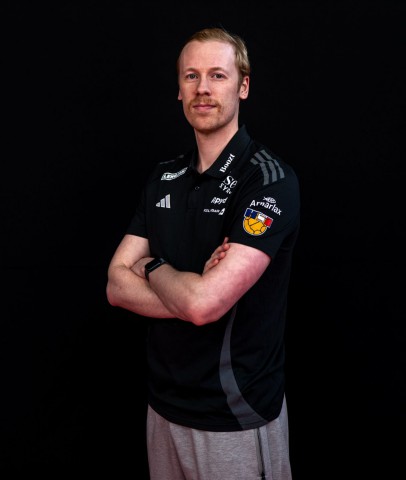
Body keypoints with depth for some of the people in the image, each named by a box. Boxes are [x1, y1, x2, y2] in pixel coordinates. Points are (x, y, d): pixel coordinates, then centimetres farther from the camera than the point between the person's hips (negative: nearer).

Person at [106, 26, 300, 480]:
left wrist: (153, 267, -7)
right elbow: (116, 286, -3)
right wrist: (195, 290, -18)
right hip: (164, 404, 6)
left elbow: (203, 302, -27)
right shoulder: (163, 178, 3)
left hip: (237, 419, -5)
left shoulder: (270, 180, -18)